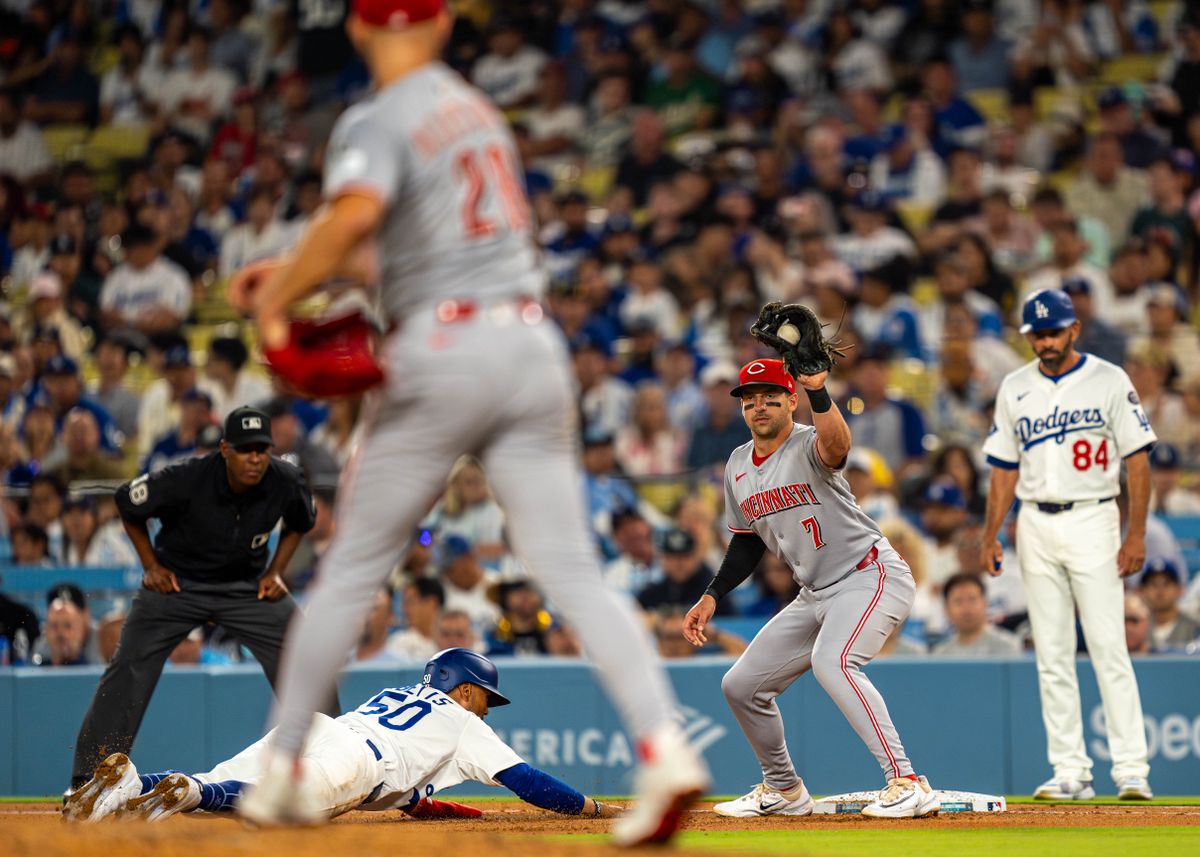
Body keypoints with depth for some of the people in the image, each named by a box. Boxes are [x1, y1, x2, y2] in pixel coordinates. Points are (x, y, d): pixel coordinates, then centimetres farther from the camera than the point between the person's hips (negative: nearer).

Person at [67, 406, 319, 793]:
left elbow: (300, 523, 7)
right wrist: (151, 565, -7)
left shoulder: (286, 482, -19)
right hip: (177, 582, -2)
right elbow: (127, 503, -8)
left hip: (248, 584, 2)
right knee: (129, 671, -13)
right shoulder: (187, 480, -28)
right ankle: (89, 779, -7)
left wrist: (276, 572, -3)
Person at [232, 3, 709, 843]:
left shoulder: (377, 123, -4)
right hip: (532, 341, 5)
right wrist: (302, 268, 28)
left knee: (353, 567, 7)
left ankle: (282, 768, 13)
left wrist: (280, 295, -13)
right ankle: (665, 743, -19)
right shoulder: (477, 109, 19)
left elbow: (355, 215, -25)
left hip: (444, 346, -5)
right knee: (573, 568, -2)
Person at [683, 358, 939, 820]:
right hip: (816, 594, 9)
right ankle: (783, 790, 32)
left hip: (872, 577, -9)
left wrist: (817, 391, -57)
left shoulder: (809, 445, -15)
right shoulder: (739, 465, 9)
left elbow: (836, 443, -42)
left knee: (831, 661, -35)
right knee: (741, 685, 10)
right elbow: (748, 540, 21)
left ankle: (908, 785, -37)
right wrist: (712, 596, 12)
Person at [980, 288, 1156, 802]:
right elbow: (1005, 468, 13)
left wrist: (1137, 534, -11)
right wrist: (990, 536, 5)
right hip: (1035, 525, 4)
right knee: (1052, 655, 3)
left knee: (1108, 647, -10)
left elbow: (1137, 459, -3)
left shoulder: (1109, 381, -2)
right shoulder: (1014, 389, 10)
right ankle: (1071, 772, 5)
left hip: (1092, 522, -4)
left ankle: (1131, 769, -10)